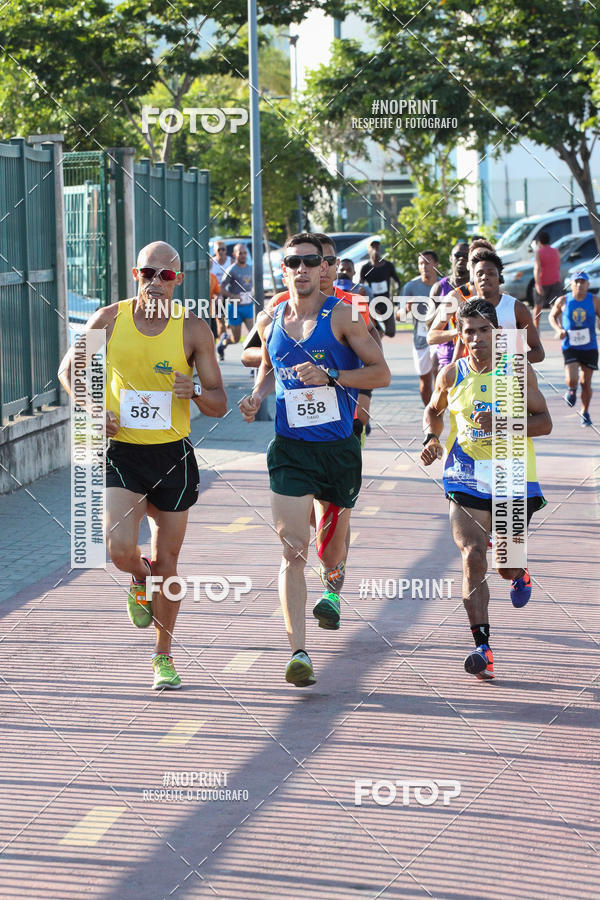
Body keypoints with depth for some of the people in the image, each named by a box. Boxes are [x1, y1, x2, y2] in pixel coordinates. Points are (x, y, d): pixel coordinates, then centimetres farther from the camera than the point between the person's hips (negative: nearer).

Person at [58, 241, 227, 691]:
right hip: (121, 452, 0)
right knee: (120, 549, -18)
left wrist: (195, 391, -25)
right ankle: (140, 579, 22)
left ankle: (164, 656, 26)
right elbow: (69, 370, 10)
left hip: (173, 455, 0)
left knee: (167, 562, 8)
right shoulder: (110, 319, -4)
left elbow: (219, 405, -2)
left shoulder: (194, 329, -5)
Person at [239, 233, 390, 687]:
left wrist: (330, 376, -19)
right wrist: (257, 396, 5)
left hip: (340, 449, -1)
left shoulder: (342, 316, -5)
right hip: (290, 449, 1)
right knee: (293, 551, -13)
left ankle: (333, 587, 51)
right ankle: (299, 652, -14)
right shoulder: (270, 321, 7)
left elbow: (381, 373, -6)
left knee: (330, 550, 14)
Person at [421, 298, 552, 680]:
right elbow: (434, 411, 20)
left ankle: (519, 573, 50)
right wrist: (432, 438, -1)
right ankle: (482, 647, -16)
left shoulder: (519, 370, -4)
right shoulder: (452, 375, 0)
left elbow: (545, 422, -4)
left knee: (505, 565, 9)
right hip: (467, 481, 0)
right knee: (473, 557, -17)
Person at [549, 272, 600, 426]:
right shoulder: (563, 301, -3)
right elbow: (552, 316, 12)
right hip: (570, 347, -1)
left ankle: (585, 412, 27)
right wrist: (558, 329, -6)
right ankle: (571, 390, 20)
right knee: (571, 379, -18)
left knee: (586, 383, 6)